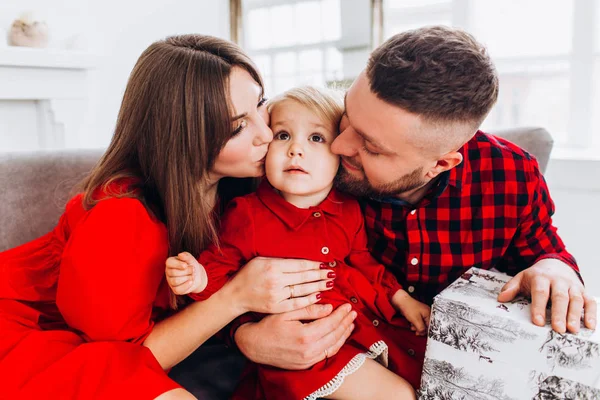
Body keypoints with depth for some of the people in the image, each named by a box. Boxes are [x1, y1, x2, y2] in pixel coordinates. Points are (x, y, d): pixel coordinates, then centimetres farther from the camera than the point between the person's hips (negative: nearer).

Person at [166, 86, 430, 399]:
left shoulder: (348, 210, 1)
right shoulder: (247, 213, -12)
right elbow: (221, 265, -5)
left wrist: (402, 299, 10)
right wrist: (201, 277, -26)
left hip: (366, 319, 6)